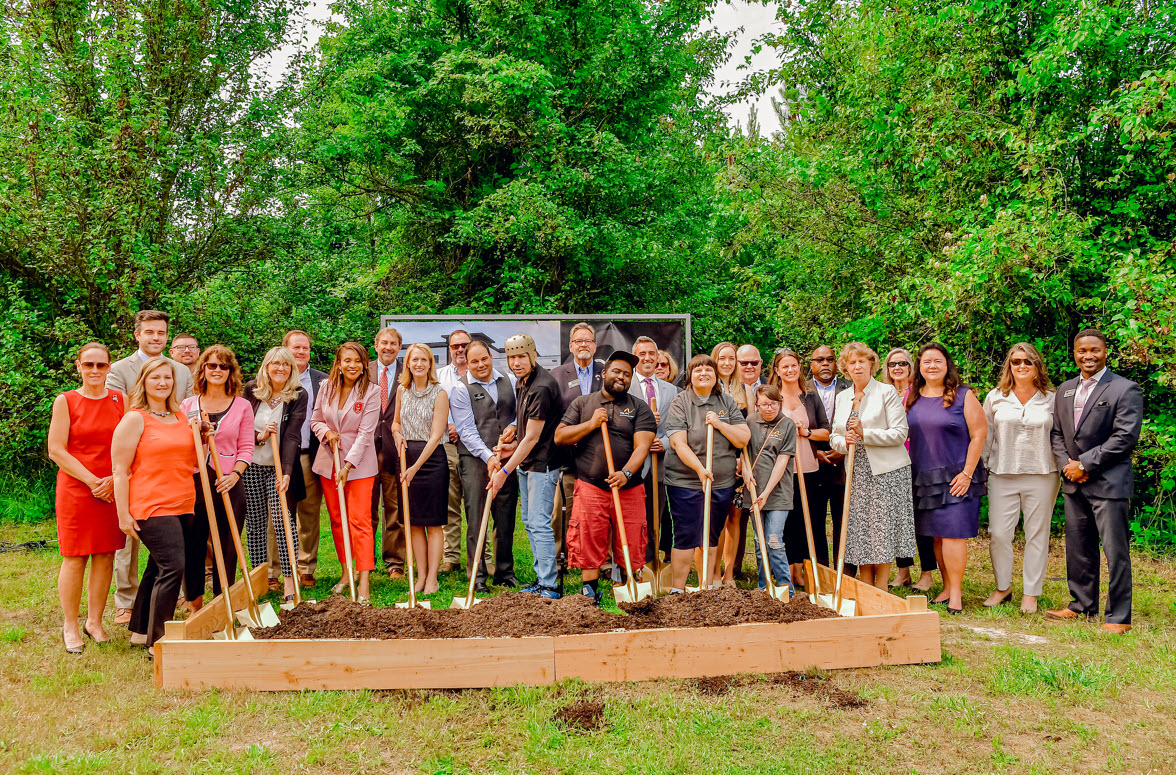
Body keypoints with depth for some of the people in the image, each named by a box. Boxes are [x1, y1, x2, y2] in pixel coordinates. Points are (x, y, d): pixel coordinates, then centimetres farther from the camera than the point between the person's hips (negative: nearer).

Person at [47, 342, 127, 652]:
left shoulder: (121, 400, 7)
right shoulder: (65, 401, -1)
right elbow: (56, 451, -5)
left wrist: (113, 479, -8)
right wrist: (92, 481, -11)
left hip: (113, 490, 3)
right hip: (75, 489, -3)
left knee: (105, 555, 6)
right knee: (75, 558, 0)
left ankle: (94, 621, 20)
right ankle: (70, 627, 14)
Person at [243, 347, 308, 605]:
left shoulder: (298, 395, -6)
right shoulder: (251, 390, 1)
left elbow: (292, 436, -14)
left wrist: (286, 472, -23)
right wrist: (258, 436, -15)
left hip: (280, 467, -2)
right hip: (251, 466, 2)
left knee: (283, 520, -8)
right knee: (255, 523, 7)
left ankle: (289, 580, -4)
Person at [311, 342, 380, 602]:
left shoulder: (371, 391, -9)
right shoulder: (326, 387, 3)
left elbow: (365, 433, -12)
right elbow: (315, 420, 13)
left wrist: (348, 466, -17)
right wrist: (326, 432, -10)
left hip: (359, 464, -4)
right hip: (328, 461, 4)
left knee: (360, 520, -9)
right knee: (336, 520, 11)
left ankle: (364, 581, -9)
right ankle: (346, 572, 24)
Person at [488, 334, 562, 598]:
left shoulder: (541, 388, -21)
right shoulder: (521, 382, 10)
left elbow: (532, 438, -20)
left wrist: (505, 471, -17)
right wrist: (510, 448, 13)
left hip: (542, 464, -10)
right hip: (525, 462, 10)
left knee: (539, 523, -10)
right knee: (529, 522, 13)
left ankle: (550, 587, -4)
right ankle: (541, 580, 22)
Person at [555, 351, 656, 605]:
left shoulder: (640, 408, 8)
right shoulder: (582, 404, 12)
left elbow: (642, 445, -4)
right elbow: (559, 437, 6)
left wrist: (626, 473, -21)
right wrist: (591, 424, -6)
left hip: (629, 489, 0)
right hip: (590, 487, 0)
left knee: (631, 547, 2)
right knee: (588, 546, 0)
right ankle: (590, 597, 11)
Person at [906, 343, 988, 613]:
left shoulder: (963, 395, -3)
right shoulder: (912, 397, 9)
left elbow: (979, 434, -6)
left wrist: (967, 473, -11)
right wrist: (908, 472, 7)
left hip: (956, 477, -4)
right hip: (923, 477, 5)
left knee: (953, 533, -8)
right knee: (936, 535, 8)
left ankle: (956, 593, 0)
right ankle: (947, 588, 18)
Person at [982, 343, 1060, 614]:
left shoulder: (1051, 399, 5)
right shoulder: (995, 398, 6)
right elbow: (985, 437, 10)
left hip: (1041, 476, 0)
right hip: (1002, 475, 1)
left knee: (1037, 534, 5)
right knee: (998, 533, -1)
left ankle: (1030, 593, 16)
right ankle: (1003, 587, 18)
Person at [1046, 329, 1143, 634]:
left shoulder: (1125, 390, -6)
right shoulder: (1065, 390, 14)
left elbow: (1125, 437, -14)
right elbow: (1056, 433, 15)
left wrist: (1085, 464, -14)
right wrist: (1066, 464, -3)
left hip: (1109, 483, -6)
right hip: (1074, 483, 6)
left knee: (1116, 552, -2)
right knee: (1078, 549, 14)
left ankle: (1119, 617, 7)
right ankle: (1082, 606, 27)